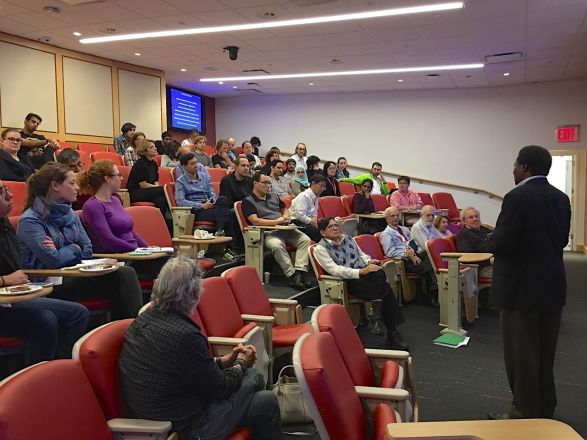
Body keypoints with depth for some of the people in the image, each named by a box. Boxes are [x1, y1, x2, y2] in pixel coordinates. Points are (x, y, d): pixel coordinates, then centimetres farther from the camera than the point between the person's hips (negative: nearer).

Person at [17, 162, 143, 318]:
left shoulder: (69, 213, 13)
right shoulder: (30, 220, -10)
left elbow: (87, 250, 9)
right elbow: (53, 260, -19)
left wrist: (62, 251, -8)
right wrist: (74, 248, -1)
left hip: (74, 274, 7)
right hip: (49, 283, -7)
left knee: (126, 273, -18)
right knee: (120, 278, -24)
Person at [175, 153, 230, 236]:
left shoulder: (205, 176, 21)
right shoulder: (180, 182, 6)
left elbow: (212, 194, 15)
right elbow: (180, 202, -8)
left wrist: (211, 201, -11)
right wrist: (201, 205, -18)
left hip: (208, 206, 5)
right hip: (195, 211, -5)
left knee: (223, 199, -32)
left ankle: (220, 229, -43)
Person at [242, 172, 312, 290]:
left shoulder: (273, 197, 25)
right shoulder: (248, 201, 3)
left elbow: (285, 209, 36)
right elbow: (255, 221, -9)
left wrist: (286, 217, 11)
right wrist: (277, 221, -12)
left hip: (286, 229, 6)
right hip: (268, 232, -6)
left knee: (305, 239, -18)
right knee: (277, 245, -38)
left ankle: (299, 272, -29)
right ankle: (292, 276, -36)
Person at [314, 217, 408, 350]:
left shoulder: (348, 239, 19)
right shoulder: (320, 248, 0)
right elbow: (334, 270, -12)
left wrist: (369, 261, 1)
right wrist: (361, 271, -21)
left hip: (365, 273, 5)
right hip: (349, 281, -5)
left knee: (380, 274, -30)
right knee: (385, 290, -26)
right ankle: (393, 333, -16)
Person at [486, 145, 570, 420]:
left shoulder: (517, 197, -19)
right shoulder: (561, 198, 4)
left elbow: (502, 243, -21)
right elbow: (562, 240, 11)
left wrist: (490, 240, -1)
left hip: (521, 286, -7)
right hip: (552, 285, 8)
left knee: (521, 353, 4)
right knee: (544, 351, 18)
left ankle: (526, 413, 14)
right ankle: (544, 410, 31)